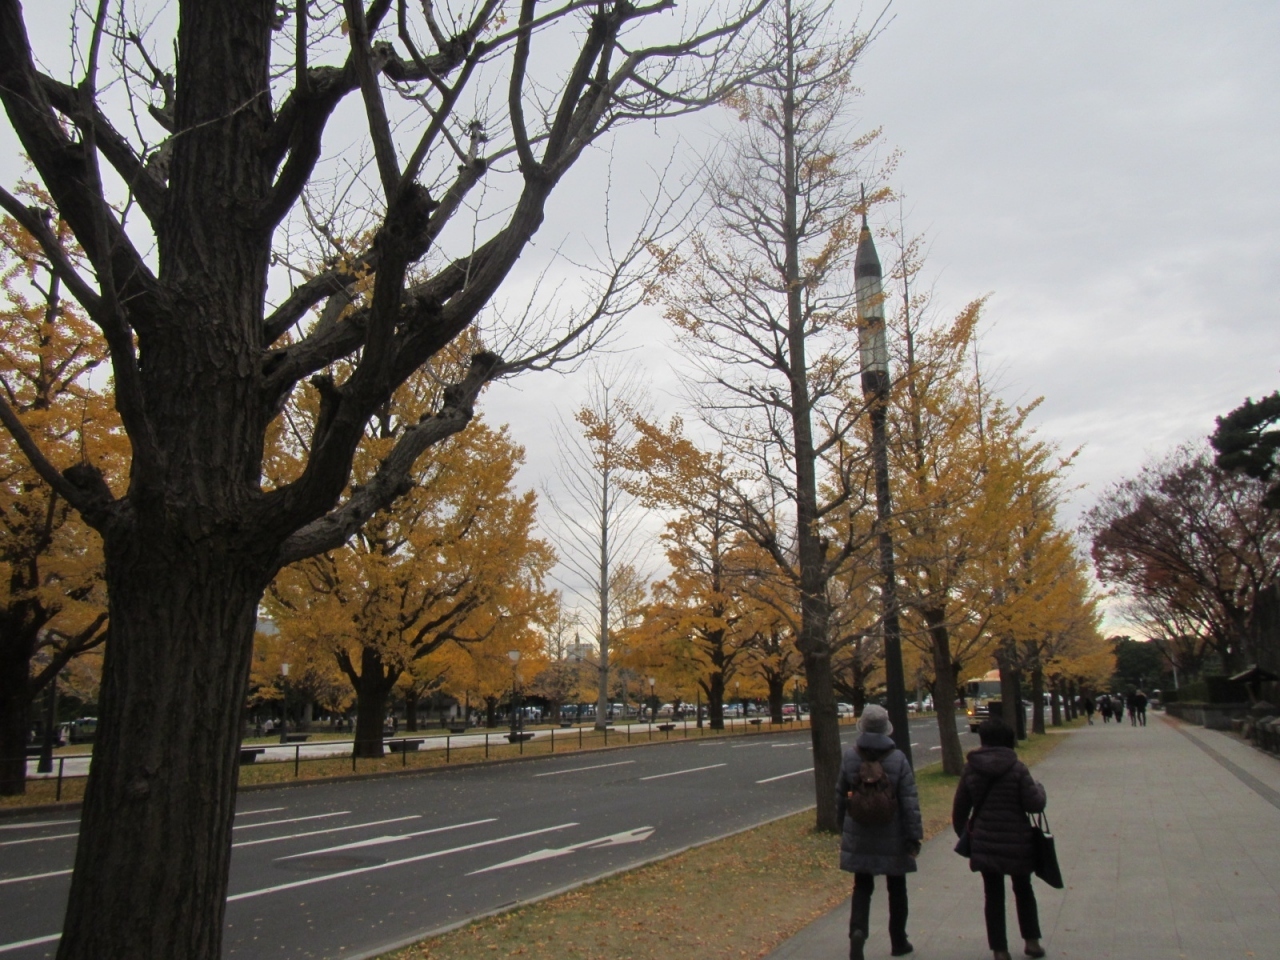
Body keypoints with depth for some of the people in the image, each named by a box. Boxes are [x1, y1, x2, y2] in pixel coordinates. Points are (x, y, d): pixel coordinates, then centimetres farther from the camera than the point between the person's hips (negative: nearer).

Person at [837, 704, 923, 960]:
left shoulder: (850, 757, -6)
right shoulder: (898, 759, -13)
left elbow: (841, 795, 3)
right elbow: (910, 801, -13)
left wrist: (843, 824, 17)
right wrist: (915, 836, -6)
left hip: (859, 836, 1)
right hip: (892, 838, -1)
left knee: (862, 887, 10)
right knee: (896, 889, 17)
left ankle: (857, 930, -12)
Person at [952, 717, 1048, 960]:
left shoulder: (970, 769, -3)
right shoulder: (1017, 768, -11)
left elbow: (960, 808, 3)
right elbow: (1034, 804, -13)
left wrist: (962, 832, 18)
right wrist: (1040, 790, 8)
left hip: (985, 843, 1)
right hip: (1016, 842, -1)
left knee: (993, 895, 11)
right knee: (1023, 889, 22)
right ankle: (1031, 940, 27)